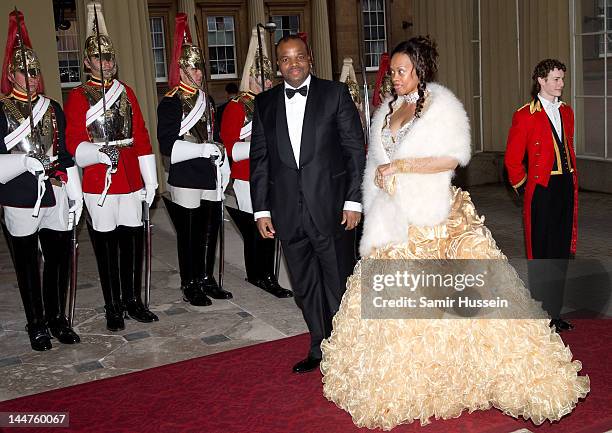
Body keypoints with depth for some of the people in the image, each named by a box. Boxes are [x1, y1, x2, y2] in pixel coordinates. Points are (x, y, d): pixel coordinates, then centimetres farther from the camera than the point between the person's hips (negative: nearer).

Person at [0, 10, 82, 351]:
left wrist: (76, 195, 9)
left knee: (60, 260, 8)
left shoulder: (53, 109, 11)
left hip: (55, 198, 4)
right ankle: (37, 325, 20)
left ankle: (58, 319, 24)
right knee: (28, 265, 7)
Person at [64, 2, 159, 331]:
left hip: (131, 181, 4)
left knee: (133, 242, 8)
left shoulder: (127, 93, 12)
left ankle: (134, 302, 22)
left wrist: (150, 181, 8)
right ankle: (113, 308, 15)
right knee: (106, 247, 4)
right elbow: (74, 144, -9)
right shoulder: (78, 97, -1)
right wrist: (100, 152, -30)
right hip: (99, 184, -4)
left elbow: (142, 138, 11)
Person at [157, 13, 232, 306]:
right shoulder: (170, 103, -7)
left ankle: (207, 280, 26)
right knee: (189, 235, 1)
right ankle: (190, 287, 12)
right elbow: (168, 145, -14)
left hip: (209, 178, 7)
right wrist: (204, 150, -19)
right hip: (185, 181, -7)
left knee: (210, 231, 12)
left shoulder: (206, 100, 16)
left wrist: (222, 161, 11)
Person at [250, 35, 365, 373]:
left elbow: (355, 149, -2)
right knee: (304, 285, 13)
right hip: (287, 211, 3)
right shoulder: (265, 103, 9)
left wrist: (353, 200, -7)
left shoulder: (335, 93, 0)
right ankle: (319, 348, 29)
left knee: (338, 282, 5)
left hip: (329, 206, -3)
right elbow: (259, 158, 9)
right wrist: (261, 209, 4)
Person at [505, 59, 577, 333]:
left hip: (566, 187, 7)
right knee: (541, 254, 1)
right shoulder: (525, 115, -8)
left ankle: (555, 313, 23)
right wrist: (524, 188, -1)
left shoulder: (566, 111, 13)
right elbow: (512, 159, -6)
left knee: (561, 253, 11)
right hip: (541, 190, -6)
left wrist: (573, 184, 14)